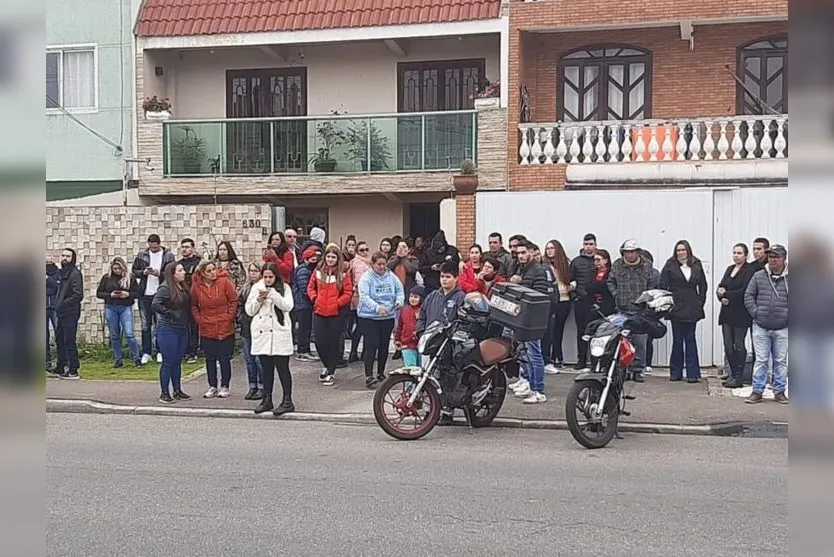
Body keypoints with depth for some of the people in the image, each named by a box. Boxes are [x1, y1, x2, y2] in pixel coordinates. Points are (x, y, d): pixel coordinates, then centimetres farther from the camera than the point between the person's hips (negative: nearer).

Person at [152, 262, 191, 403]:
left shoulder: (183, 288, 11)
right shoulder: (165, 288, -13)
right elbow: (155, 305, -24)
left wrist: (187, 322, 6)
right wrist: (170, 314, -17)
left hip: (182, 329, 7)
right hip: (167, 330, -7)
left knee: (178, 362, 13)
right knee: (168, 362, -2)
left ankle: (177, 391, 21)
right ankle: (164, 393, 6)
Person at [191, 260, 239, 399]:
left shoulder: (224, 282, -9)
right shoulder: (196, 286, -1)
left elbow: (234, 301, -3)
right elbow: (193, 306, 12)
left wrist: (229, 318, -7)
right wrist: (199, 319, 2)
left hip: (225, 328, -3)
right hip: (206, 329, 3)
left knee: (224, 358, 2)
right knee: (210, 359, 10)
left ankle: (225, 387, 13)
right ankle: (212, 387, 21)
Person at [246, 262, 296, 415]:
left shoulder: (284, 288, 2)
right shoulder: (256, 288, 9)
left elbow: (288, 306, -12)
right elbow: (249, 311, 8)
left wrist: (273, 294, -21)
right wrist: (259, 300, -9)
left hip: (279, 334, -3)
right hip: (261, 334, 3)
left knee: (282, 368, -3)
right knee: (266, 368, 10)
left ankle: (287, 401, 0)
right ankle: (267, 400, 18)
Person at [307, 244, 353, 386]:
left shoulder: (343, 273, -3)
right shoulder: (318, 271, 5)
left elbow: (348, 293, -3)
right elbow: (310, 287, 13)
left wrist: (337, 303, -11)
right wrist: (314, 298, -1)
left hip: (336, 313, -3)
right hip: (319, 312, 3)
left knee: (333, 342, 3)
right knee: (319, 341, 3)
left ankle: (330, 373, 13)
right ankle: (327, 366, 30)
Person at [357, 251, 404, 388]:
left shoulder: (391, 277, 5)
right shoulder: (366, 278, -9)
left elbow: (400, 291, 11)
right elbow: (364, 297, -20)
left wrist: (399, 301, -12)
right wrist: (377, 307, -35)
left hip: (388, 317, 5)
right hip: (369, 317, -5)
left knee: (384, 346, 13)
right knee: (371, 346, -11)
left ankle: (381, 373, 27)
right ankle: (369, 376, -11)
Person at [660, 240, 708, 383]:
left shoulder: (696, 265, 7)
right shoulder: (670, 265, 1)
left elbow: (703, 285, 12)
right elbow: (663, 285, -1)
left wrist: (700, 302, 4)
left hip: (692, 308, 2)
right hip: (676, 307, -2)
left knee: (690, 339, 3)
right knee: (677, 340, 3)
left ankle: (693, 373, 4)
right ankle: (675, 372, 11)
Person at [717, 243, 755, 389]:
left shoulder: (750, 270, -6)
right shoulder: (729, 269, 16)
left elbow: (744, 291, -16)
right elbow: (720, 287, 10)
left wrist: (726, 294, -12)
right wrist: (722, 297, -10)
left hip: (741, 314, -6)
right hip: (727, 313, 6)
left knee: (738, 346, -1)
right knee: (728, 346, 6)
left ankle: (738, 377, 6)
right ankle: (733, 374, 17)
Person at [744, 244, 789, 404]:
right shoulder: (759, 276, 4)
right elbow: (748, 296, 6)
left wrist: (789, 315, -7)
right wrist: (756, 313, -3)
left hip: (782, 329, -1)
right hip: (761, 327, 1)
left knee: (781, 361, 8)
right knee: (760, 360, 4)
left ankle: (779, 391, 18)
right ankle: (757, 391, 10)